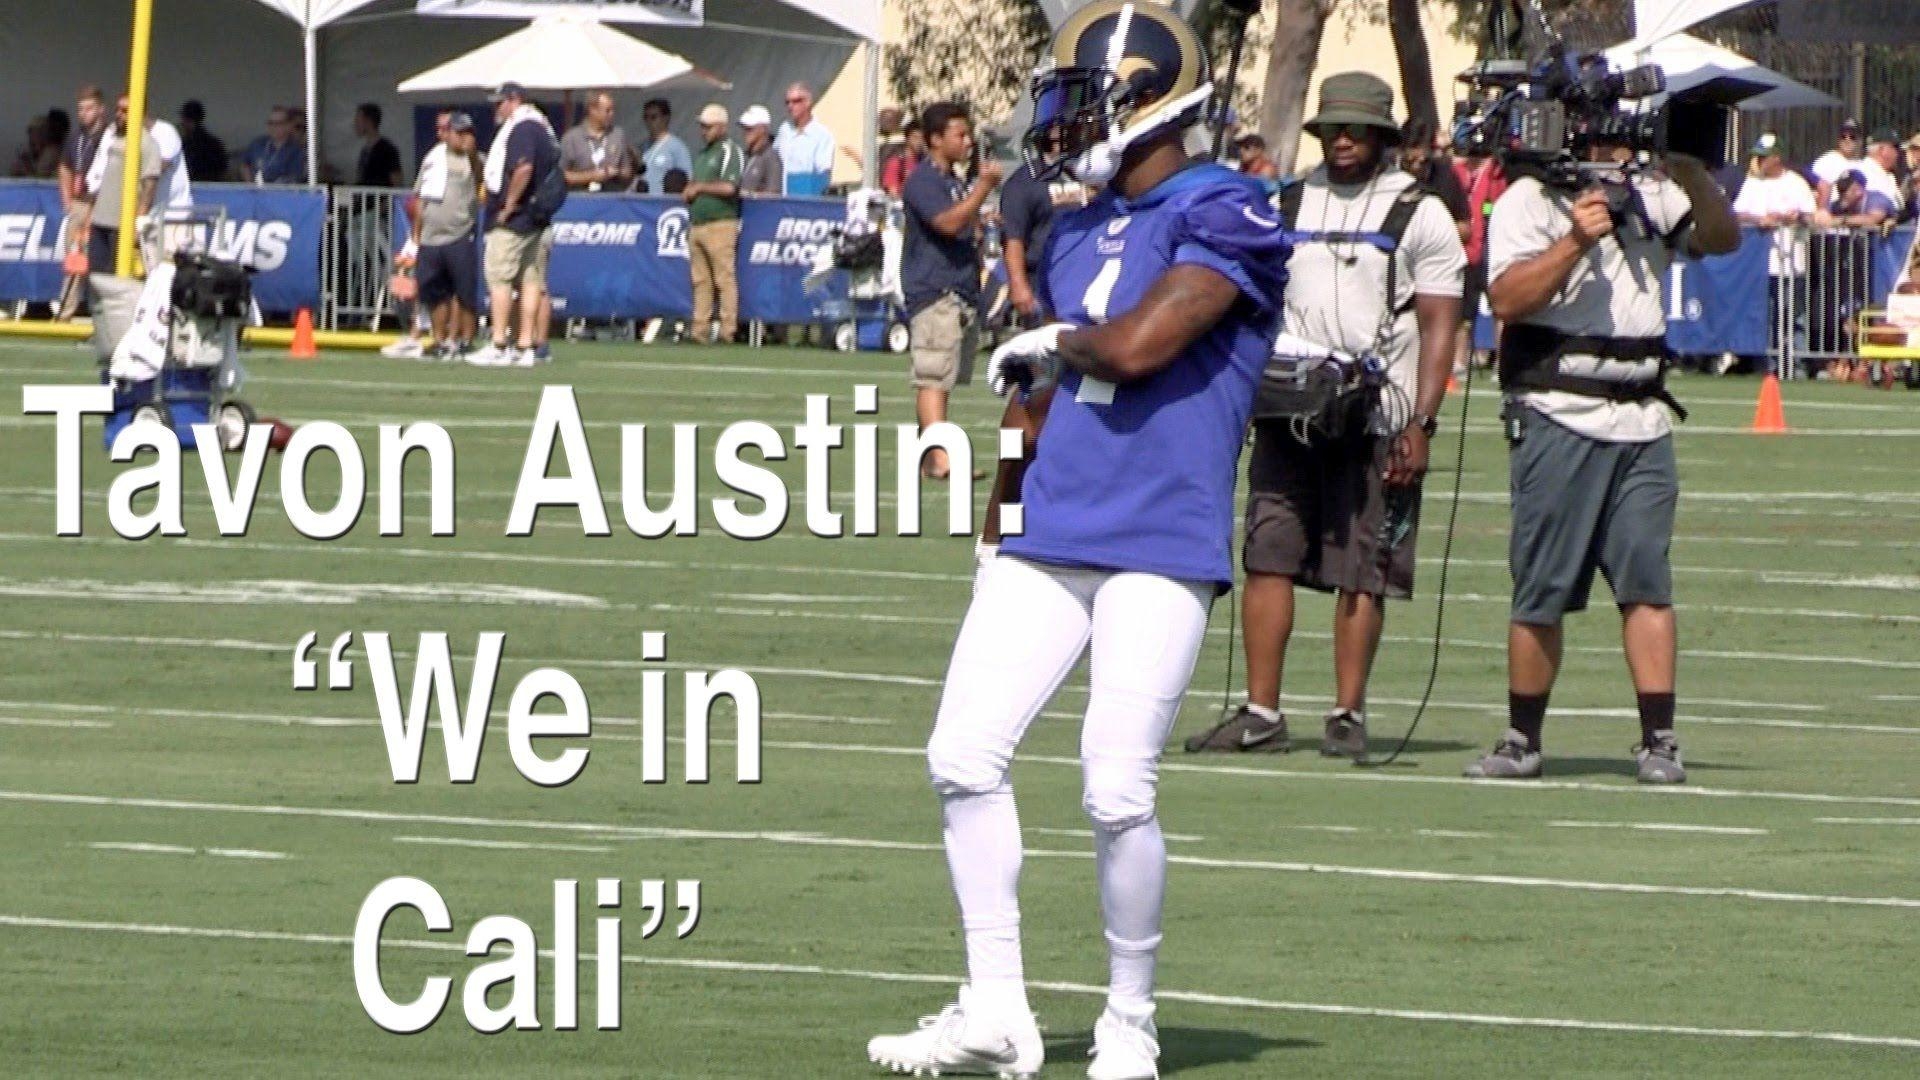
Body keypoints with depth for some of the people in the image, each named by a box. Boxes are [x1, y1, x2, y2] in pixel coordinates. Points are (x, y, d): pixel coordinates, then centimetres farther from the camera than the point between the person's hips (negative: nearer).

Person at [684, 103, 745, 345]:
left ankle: (727, 331, -10)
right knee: (700, 280, 6)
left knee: (724, 278, -9)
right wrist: (689, 191, 9)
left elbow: (729, 187, -16)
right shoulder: (703, 153, 22)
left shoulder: (730, 151, -5)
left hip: (720, 223, -9)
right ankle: (699, 330, 6)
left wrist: (699, 187, -5)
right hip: (698, 223, 9)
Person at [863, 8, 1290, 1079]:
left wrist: (1054, 345, -1)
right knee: (964, 754, -1)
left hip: (1162, 547, -8)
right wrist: (1003, 523, 23)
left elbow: (1137, 348, -20)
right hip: (1050, 538, 8)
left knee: (1117, 790, -12)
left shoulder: (1225, 216, -9)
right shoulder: (1078, 233, 18)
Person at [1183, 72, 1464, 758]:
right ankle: (1261, 713, 2)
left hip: (1375, 419, -4)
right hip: (1287, 412, 4)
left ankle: (1347, 715, 2)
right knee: (1267, 556, -1)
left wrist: (1421, 424, -11)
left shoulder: (1420, 213, 2)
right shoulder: (1286, 206, 14)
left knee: (1361, 571, -4)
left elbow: (1440, 327, -2)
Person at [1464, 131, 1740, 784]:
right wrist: (1576, 241, -19)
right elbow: (1507, 298, -10)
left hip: (1641, 419, 3)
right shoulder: (1528, 202, 3)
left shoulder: (1652, 198, 17)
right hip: (1556, 417, -3)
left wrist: (1693, 177, -5)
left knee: (1647, 582, -5)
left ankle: (1658, 741, -6)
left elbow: (1724, 238, 7)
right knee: (1542, 590, 0)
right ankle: (1522, 740, 10)